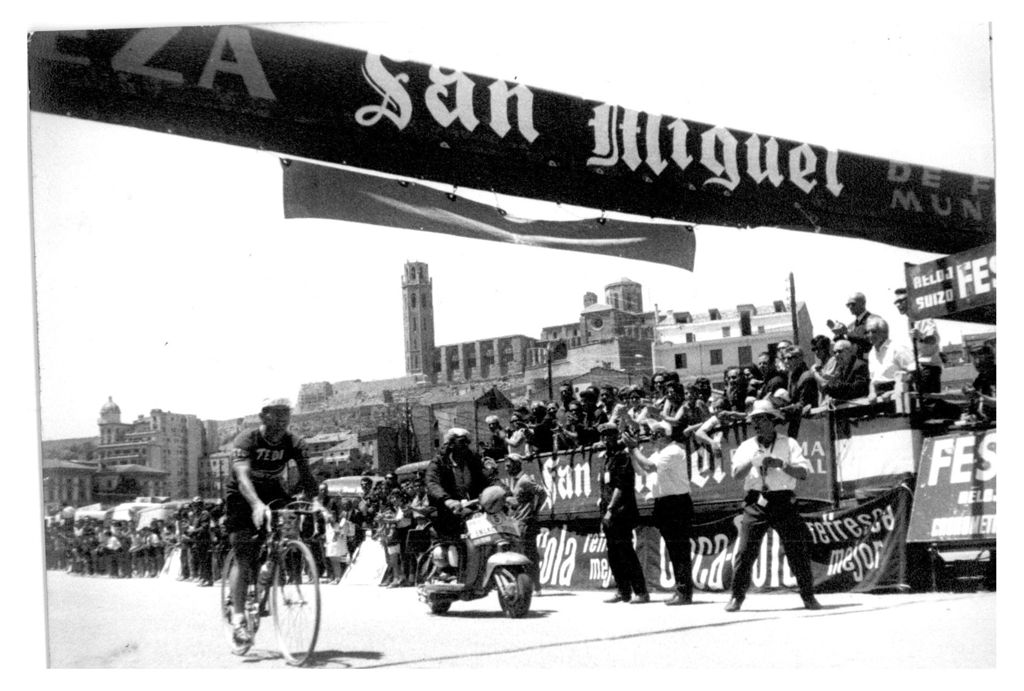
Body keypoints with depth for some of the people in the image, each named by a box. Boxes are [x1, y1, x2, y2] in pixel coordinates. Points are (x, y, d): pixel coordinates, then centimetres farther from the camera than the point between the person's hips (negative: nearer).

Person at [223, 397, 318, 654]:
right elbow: (242, 476, -40)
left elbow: (306, 476, -24)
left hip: (273, 495, 4)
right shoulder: (246, 441, -26)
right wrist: (257, 505, -57)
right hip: (242, 498, -4)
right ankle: (238, 621, -15)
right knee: (244, 558, -15)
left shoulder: (293, 443, -15)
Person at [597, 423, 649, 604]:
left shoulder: (622, 456, -9)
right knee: (614, 555, 9)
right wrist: (603, 502, 18)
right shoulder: (608, 457, 18)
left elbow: (620, 486, -16)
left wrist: (610, 509, -20)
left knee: (626, 553, -10)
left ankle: (641, 592, -8)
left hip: (621, 512, -9)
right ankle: (623, 592, 14)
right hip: (610, 513, 9)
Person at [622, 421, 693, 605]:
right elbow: (640, 469, 18)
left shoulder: (674, 452, -14)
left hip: (677, 503, -10)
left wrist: (634, 448, -13)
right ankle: (681, 591, 15)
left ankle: (685, 593, -9)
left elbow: (649, 466, -23)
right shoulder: (659, 453, 17)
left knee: (680, 550, -9)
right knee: (674, 550, 11)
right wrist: (633, 449, 8)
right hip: (664, 504, 10)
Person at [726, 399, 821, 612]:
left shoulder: (789, 444, 6)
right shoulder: (747, 447, 10)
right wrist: (753, 460, -18)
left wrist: (781, 464, -16)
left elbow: (803, 472, -3)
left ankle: (809, 596, 8)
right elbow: (736, 473, -3)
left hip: (783, 501, -1)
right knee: (745, 550, -5)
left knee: (797, 550, -2)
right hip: (756, 502, 1)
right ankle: (737, 597, 3)